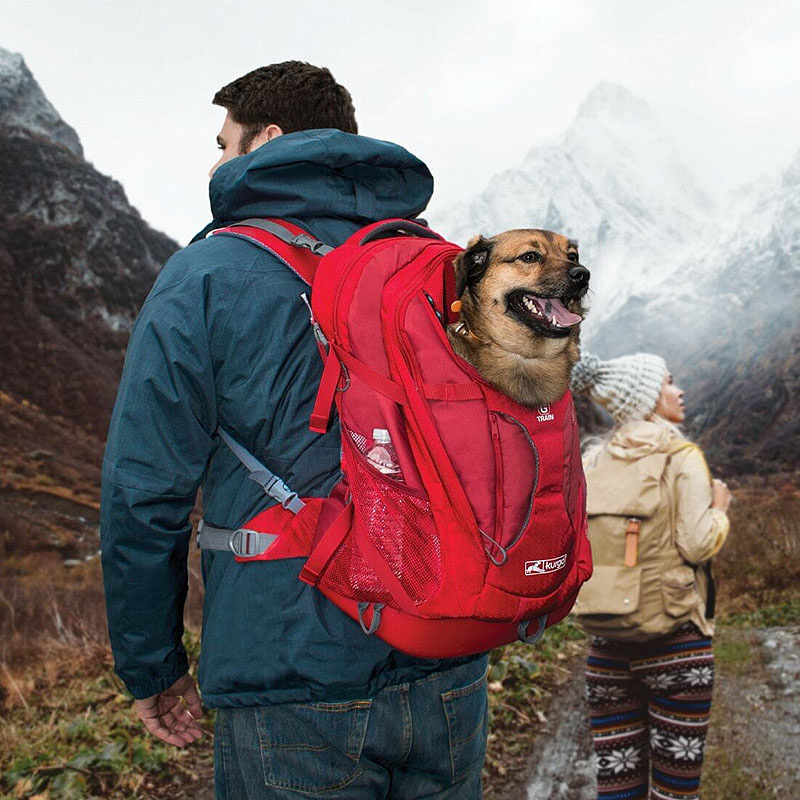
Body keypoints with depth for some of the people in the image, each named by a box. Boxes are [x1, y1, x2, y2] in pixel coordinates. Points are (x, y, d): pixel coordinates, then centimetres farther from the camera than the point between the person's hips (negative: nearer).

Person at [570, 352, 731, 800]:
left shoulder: (592, 461, 6)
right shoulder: (681, 457, -8)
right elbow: (697, 544, -14)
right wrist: (720, 508, 4)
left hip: (606, 639, 5)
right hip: (674, 635, -4)